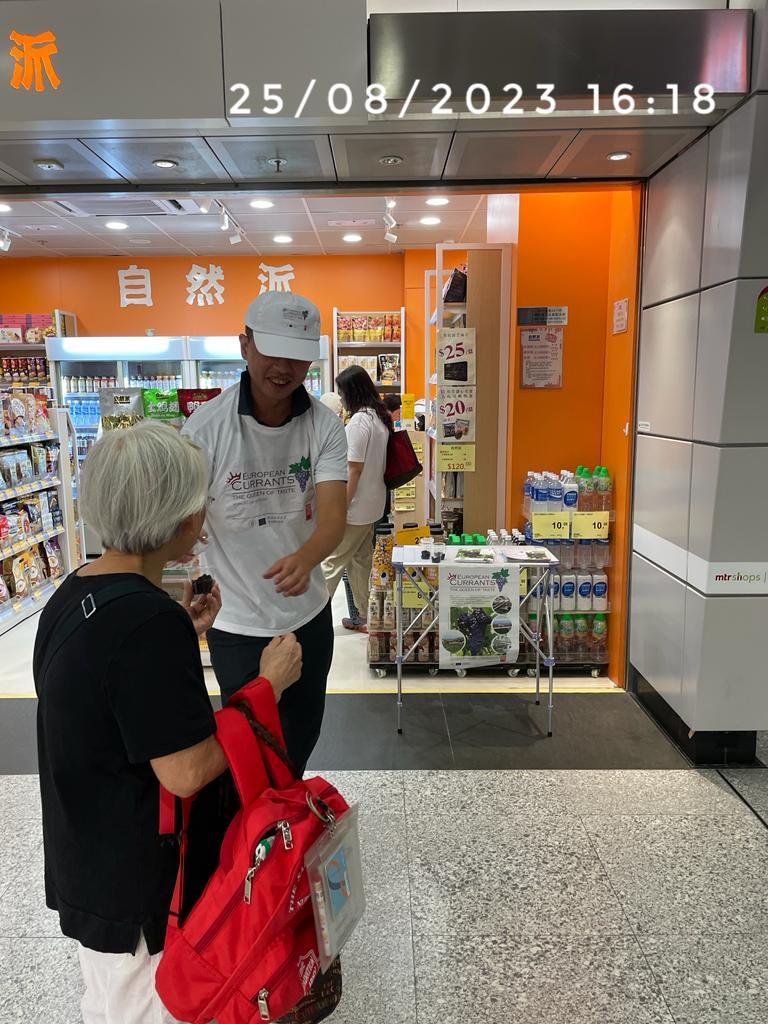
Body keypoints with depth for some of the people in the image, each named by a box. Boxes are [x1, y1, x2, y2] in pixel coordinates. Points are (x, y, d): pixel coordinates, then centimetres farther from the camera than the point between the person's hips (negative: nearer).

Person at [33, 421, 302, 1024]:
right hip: (136, 879, -8)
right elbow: (188, 772, -28)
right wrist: (271, 683, -19)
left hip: (80, 857, 8)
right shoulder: (149, 618, -31)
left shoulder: (73, 595, -2)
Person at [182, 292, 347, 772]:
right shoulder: (207, 426, -19)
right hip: (238, 623, -3)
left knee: (304, 731, 24)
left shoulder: (325, 426, -11)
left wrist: (305, 558, -44)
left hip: (310, 612, 4)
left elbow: (333, 516, -22)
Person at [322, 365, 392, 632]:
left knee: (332, 561, 2)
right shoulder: (381, 418, 8)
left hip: (356, 507, -9)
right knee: (361, 561, 16)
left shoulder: (358, 422, -19)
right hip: (373, 504, 9)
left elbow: (355, 470, -21)